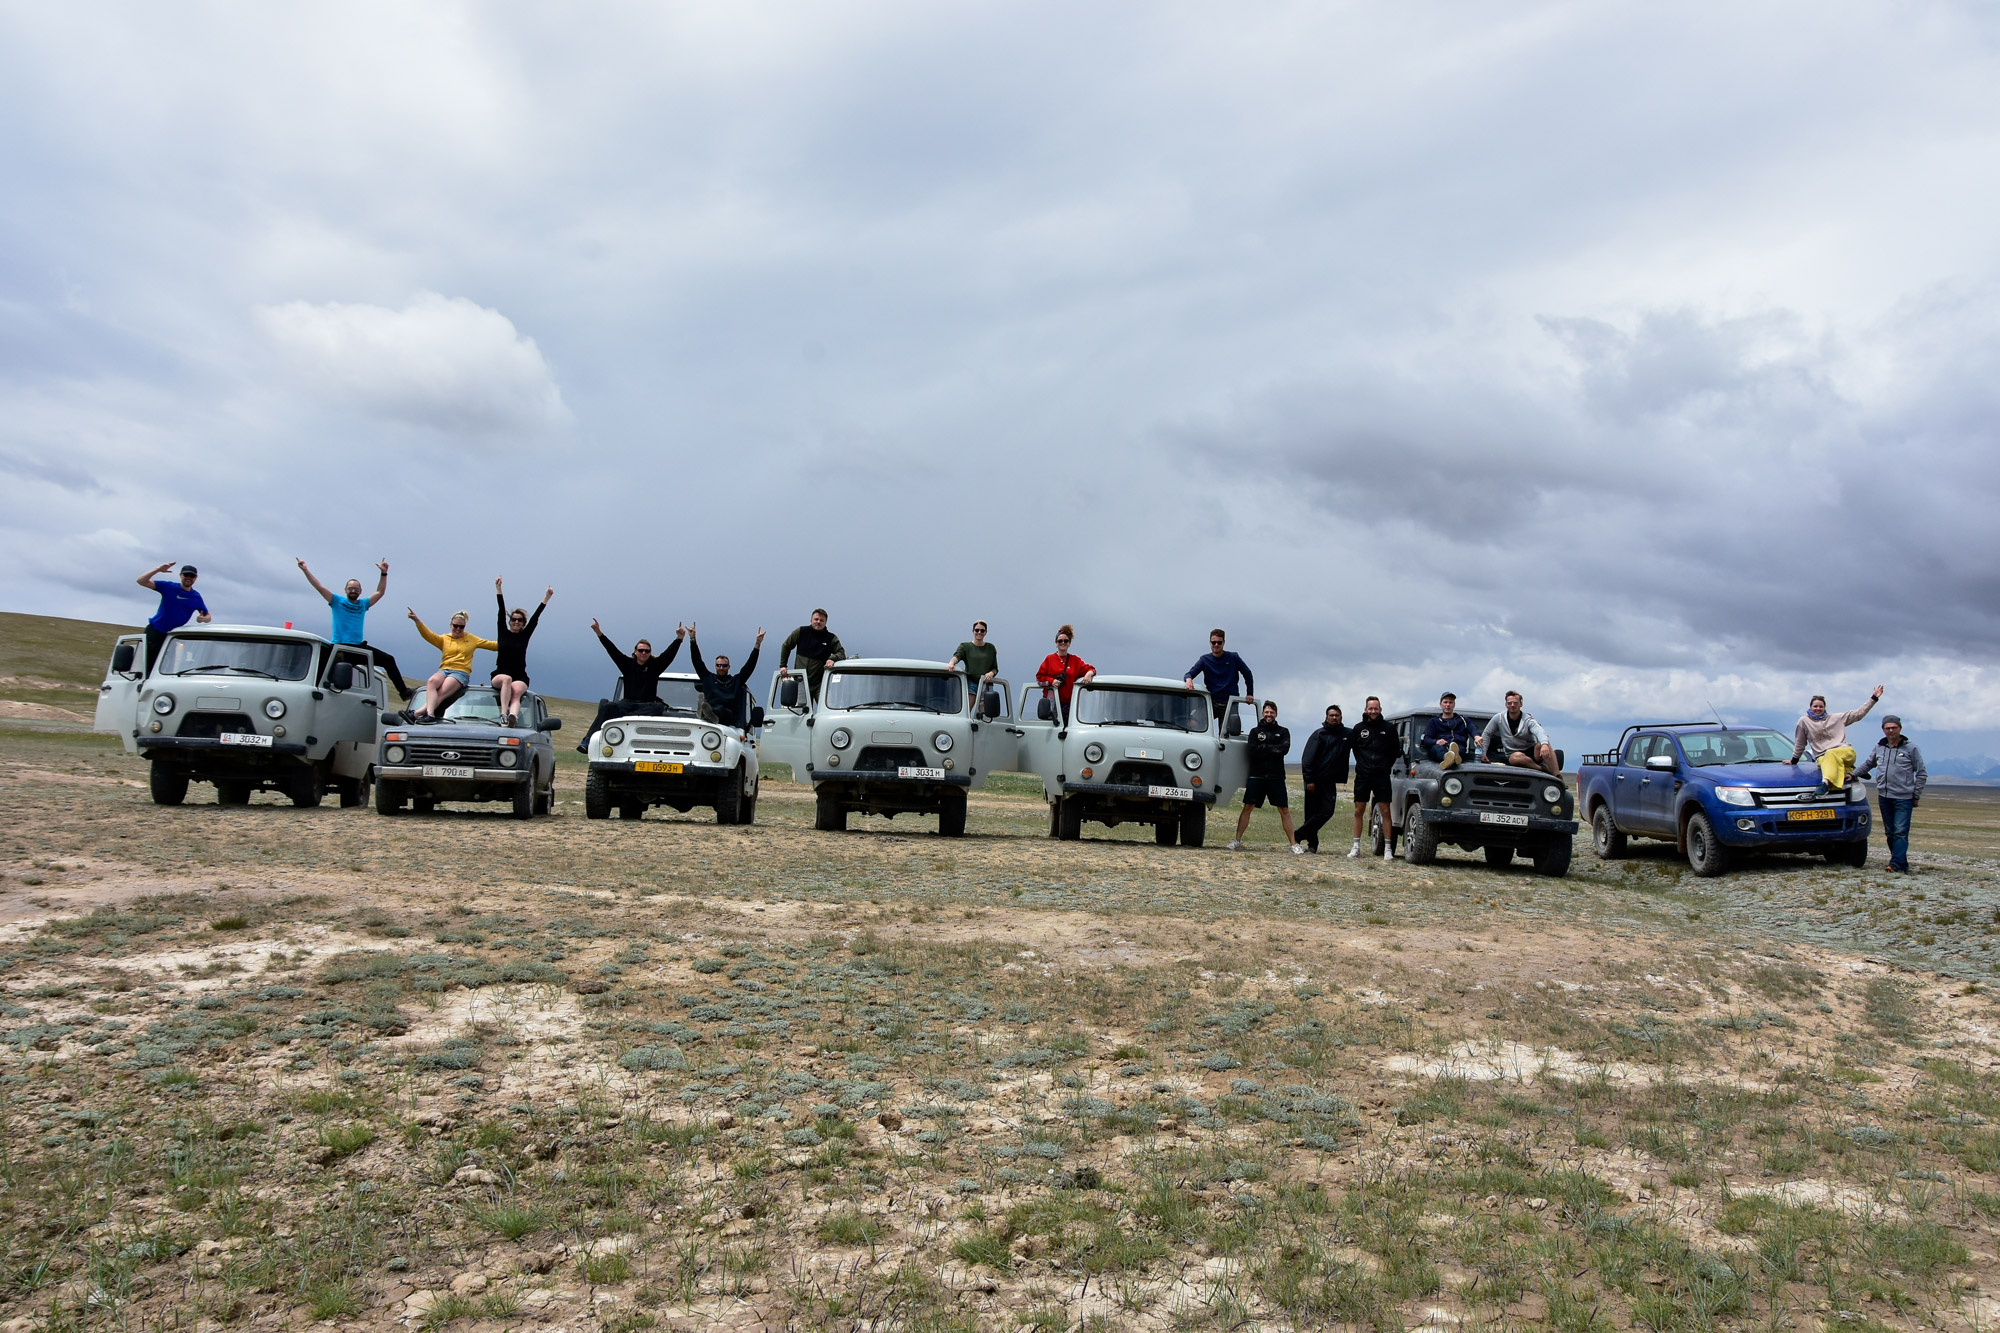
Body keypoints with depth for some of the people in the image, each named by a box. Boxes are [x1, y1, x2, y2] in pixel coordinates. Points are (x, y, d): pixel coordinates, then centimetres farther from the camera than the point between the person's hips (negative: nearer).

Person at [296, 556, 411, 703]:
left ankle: (404, 692, 3)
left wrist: (384, 573, 15)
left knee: (389, 660, -1)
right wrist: (305, 570, -7)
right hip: (340, 647, -4)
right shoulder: (337, 601, 5)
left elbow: (380, 592, 21)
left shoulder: (363, 604, 16)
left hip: (359, 647, 4)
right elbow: (319, 587, -1)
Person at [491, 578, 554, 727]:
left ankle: (513, 716, -64)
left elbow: (535, 618, 9)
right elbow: (501, 613, 5)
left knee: (516, 691, -33)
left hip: (520, 677, 0)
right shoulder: (503, 633, 12)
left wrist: (546, 597, 3)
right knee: (507, 679, -36)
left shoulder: (525, 636, 13)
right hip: (500, 675, 0)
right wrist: (498, 589, -3)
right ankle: (504, 714, -51)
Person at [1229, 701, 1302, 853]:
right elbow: (1253, 751, -5)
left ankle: (1294, 844, 2)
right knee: (1247, 807, -5)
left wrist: (1264, 747, -7)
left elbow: (1285, 749, -7)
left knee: (1284, 810, 0)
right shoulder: (1255, 731, 11)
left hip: (1276, 777, 0)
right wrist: (1274, 750, -7)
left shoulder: (1283, 732, 13)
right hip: (1256, 776, 0)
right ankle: (1237, 840, -3)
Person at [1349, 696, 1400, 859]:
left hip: (1381, 776, -2)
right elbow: (1352, 747, 17)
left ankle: (1388, 848, 0)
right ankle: (1356, 846, 11)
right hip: (1362, 775, 2)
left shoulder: (1389, 727, 1)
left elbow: (1395, 751, 8)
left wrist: (1386, 766, 3)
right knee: (1358, 811, 3)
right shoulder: (1358, 728, 5)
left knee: (1385, 811, -4)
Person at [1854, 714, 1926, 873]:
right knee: (1890, 833, 7)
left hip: (1904, 798, -5)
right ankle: (1902, 864, 14)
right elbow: (1867, 764, 24)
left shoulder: (1910, 747, -2)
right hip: (1884, 796, 5)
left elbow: (1921, 774, 1)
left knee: (1900, 832, -11)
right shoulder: (1879, 747, 10)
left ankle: (1897, 863, -17)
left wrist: (1916, 795, -2)